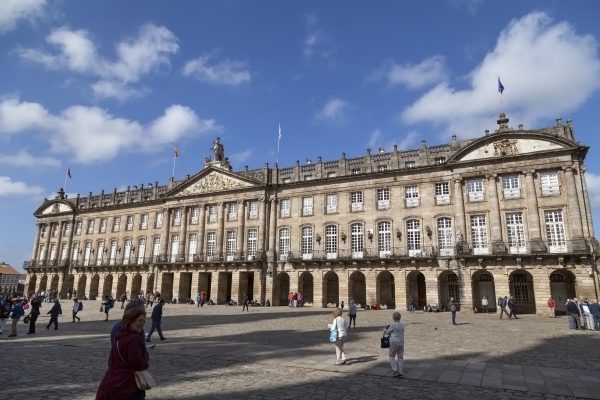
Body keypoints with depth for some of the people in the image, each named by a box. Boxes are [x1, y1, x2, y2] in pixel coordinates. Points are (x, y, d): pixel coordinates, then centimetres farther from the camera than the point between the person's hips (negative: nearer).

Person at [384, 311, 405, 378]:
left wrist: (386, 329, 18)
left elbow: (387, 333, -3)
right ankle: (400, 372, 11)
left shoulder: (393, 325, -14)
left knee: (392, 357, 7)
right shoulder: (402, 325, 5)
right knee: (400, 357, 11)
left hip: (394, 343, -6)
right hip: (401, 343, 6)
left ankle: (395, 370, -3)